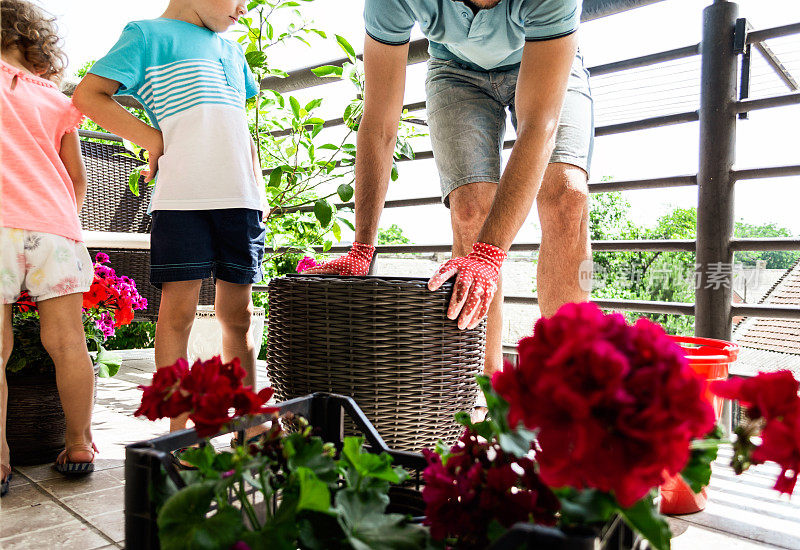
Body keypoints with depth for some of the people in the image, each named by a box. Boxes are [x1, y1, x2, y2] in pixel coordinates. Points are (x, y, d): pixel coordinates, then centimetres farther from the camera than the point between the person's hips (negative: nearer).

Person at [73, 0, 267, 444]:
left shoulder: (232, 51, 24)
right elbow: (87, 95, 1)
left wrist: (258, 188, 17)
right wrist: (154, 140, -4)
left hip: (240, 197, 5)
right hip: (182, 195, -5)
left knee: (238, 312, 8)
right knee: (179, 309, -4)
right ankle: (179, 432, 4)